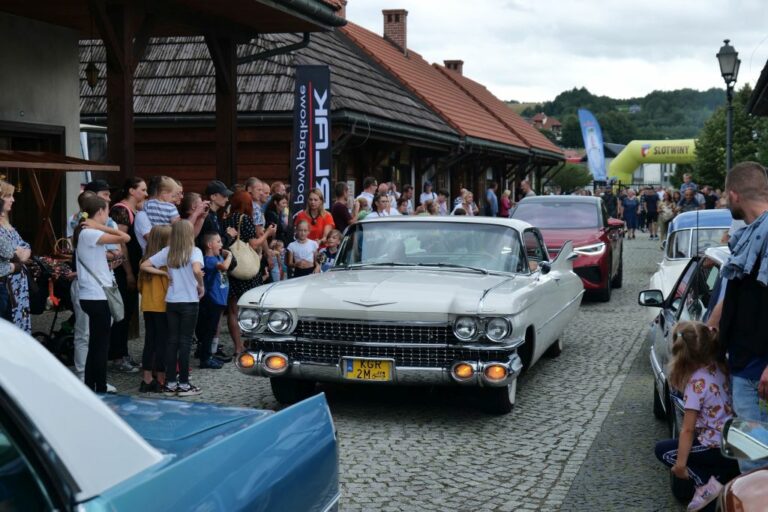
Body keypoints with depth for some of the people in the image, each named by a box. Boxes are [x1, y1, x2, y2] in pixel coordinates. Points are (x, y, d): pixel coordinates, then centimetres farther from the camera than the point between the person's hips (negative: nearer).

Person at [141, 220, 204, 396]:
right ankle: (183, 384, 5)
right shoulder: (194, 251, -9)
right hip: (189, 302, -4)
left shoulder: (167, 252, 4)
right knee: (185, 342, 1)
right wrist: (201, 286, -11)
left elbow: (144, 266, 3)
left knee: (172, 341, 9)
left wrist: (164, 273, 5)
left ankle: (170, 383, 12)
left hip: (171, 302, 4)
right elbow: (197, 271, -27)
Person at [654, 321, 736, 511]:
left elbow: (688, 429, -16)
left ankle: (706, 483, -4)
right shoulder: (720, 366, -2)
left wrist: (680, 464, -10)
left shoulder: (697, 383, -20)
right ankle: (721, 476, 10)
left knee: (662, 450, 9)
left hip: (718, 447, -7)